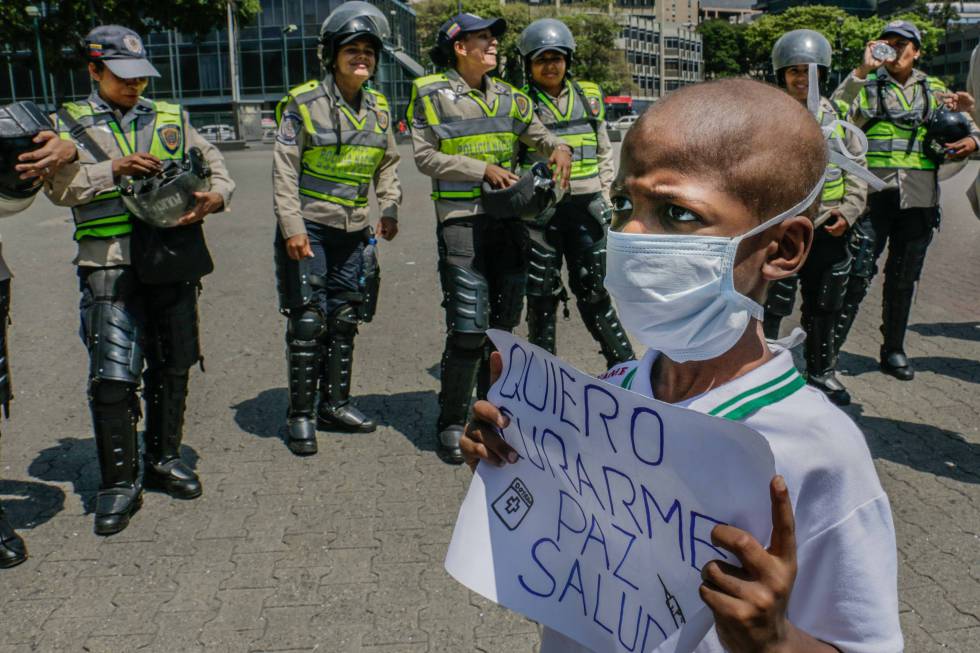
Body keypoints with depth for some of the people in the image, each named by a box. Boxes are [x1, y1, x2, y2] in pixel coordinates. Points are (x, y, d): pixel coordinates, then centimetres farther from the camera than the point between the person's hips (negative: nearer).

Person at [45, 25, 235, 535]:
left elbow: (214, 164, 10)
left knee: (172, 368, 11)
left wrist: (214, 196, -12)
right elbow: (59, 186, -6)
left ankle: (163, 460, 28)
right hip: (109, 269, -3)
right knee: (112, 377, -8)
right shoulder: (69, 124, 6)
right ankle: (119, 483, 5)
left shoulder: (171, 118, 14)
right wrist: (114, 169, -20)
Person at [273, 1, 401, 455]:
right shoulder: (304, 103, -8)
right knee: (308, 320, -5)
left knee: (344, 317, 11)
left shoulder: (378, 108, 8)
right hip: (308, 227, -5)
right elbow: (284, 169, -11)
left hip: (353, 230, 6)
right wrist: (292, 226, -17)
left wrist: (389, 209, 7)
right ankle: (300, 414, 6)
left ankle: (335, 404, 24)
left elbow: (387, 163, 18)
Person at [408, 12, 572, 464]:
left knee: (504, 323, 11)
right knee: (468, 328, -11)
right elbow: (425, 156, -5)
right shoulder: (431, 94, 0)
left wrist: (559, 147, -7)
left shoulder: (507, 96, 14)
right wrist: (483, 169, -14)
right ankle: (451, 423, 4)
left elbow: (539, 135, 16)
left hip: (510, 219, 6)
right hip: (461, 220, -5)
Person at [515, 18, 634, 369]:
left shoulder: (589, 96, 10)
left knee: (593, 289, 8)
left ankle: (623, 361, 18)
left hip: (586, 208, 3)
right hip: (540, 210, -2)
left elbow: (604, 152, 16)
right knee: (542, 294, 6)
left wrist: (605, 196, 8)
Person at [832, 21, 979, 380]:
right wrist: (862, 70, -16)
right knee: (857, 275, -8)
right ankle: (828, 348, -1)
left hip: (919, 198, 3)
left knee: (903, 279, 11)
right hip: (873, 193, -3)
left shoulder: (936, 91, 16)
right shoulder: (867, 85, 7)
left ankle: (894, 351, 22)